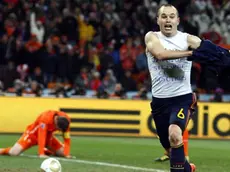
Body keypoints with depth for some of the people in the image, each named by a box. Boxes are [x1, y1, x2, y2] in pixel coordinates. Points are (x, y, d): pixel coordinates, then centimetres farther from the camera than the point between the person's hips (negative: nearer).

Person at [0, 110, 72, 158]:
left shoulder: (65, 120, -22)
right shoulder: (45, 118, -36)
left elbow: (67, 137, -15)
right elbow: (41, 136, -39)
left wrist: (67, 154, -26)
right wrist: (41, 154, -43)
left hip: (48, 135, 6)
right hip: (34, 133, -6)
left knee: (63, 153, -6)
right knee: (14, 153, -25)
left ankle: (46, 151, 22)